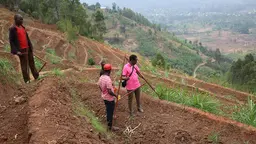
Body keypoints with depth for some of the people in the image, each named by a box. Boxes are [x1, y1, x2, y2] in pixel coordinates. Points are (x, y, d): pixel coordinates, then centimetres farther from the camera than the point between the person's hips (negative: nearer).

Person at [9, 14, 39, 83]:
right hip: (22, 50, -7)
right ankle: (27, 79, 8)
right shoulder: (12, 29, -11)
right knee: (24, 65, -1)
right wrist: (16, 51, -17)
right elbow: (11, 41, -12)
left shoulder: (22, 27, 11)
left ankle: (36, 76, 25)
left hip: (28, 48, 7)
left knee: (32, 62, 15)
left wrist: (30, 46, 15)